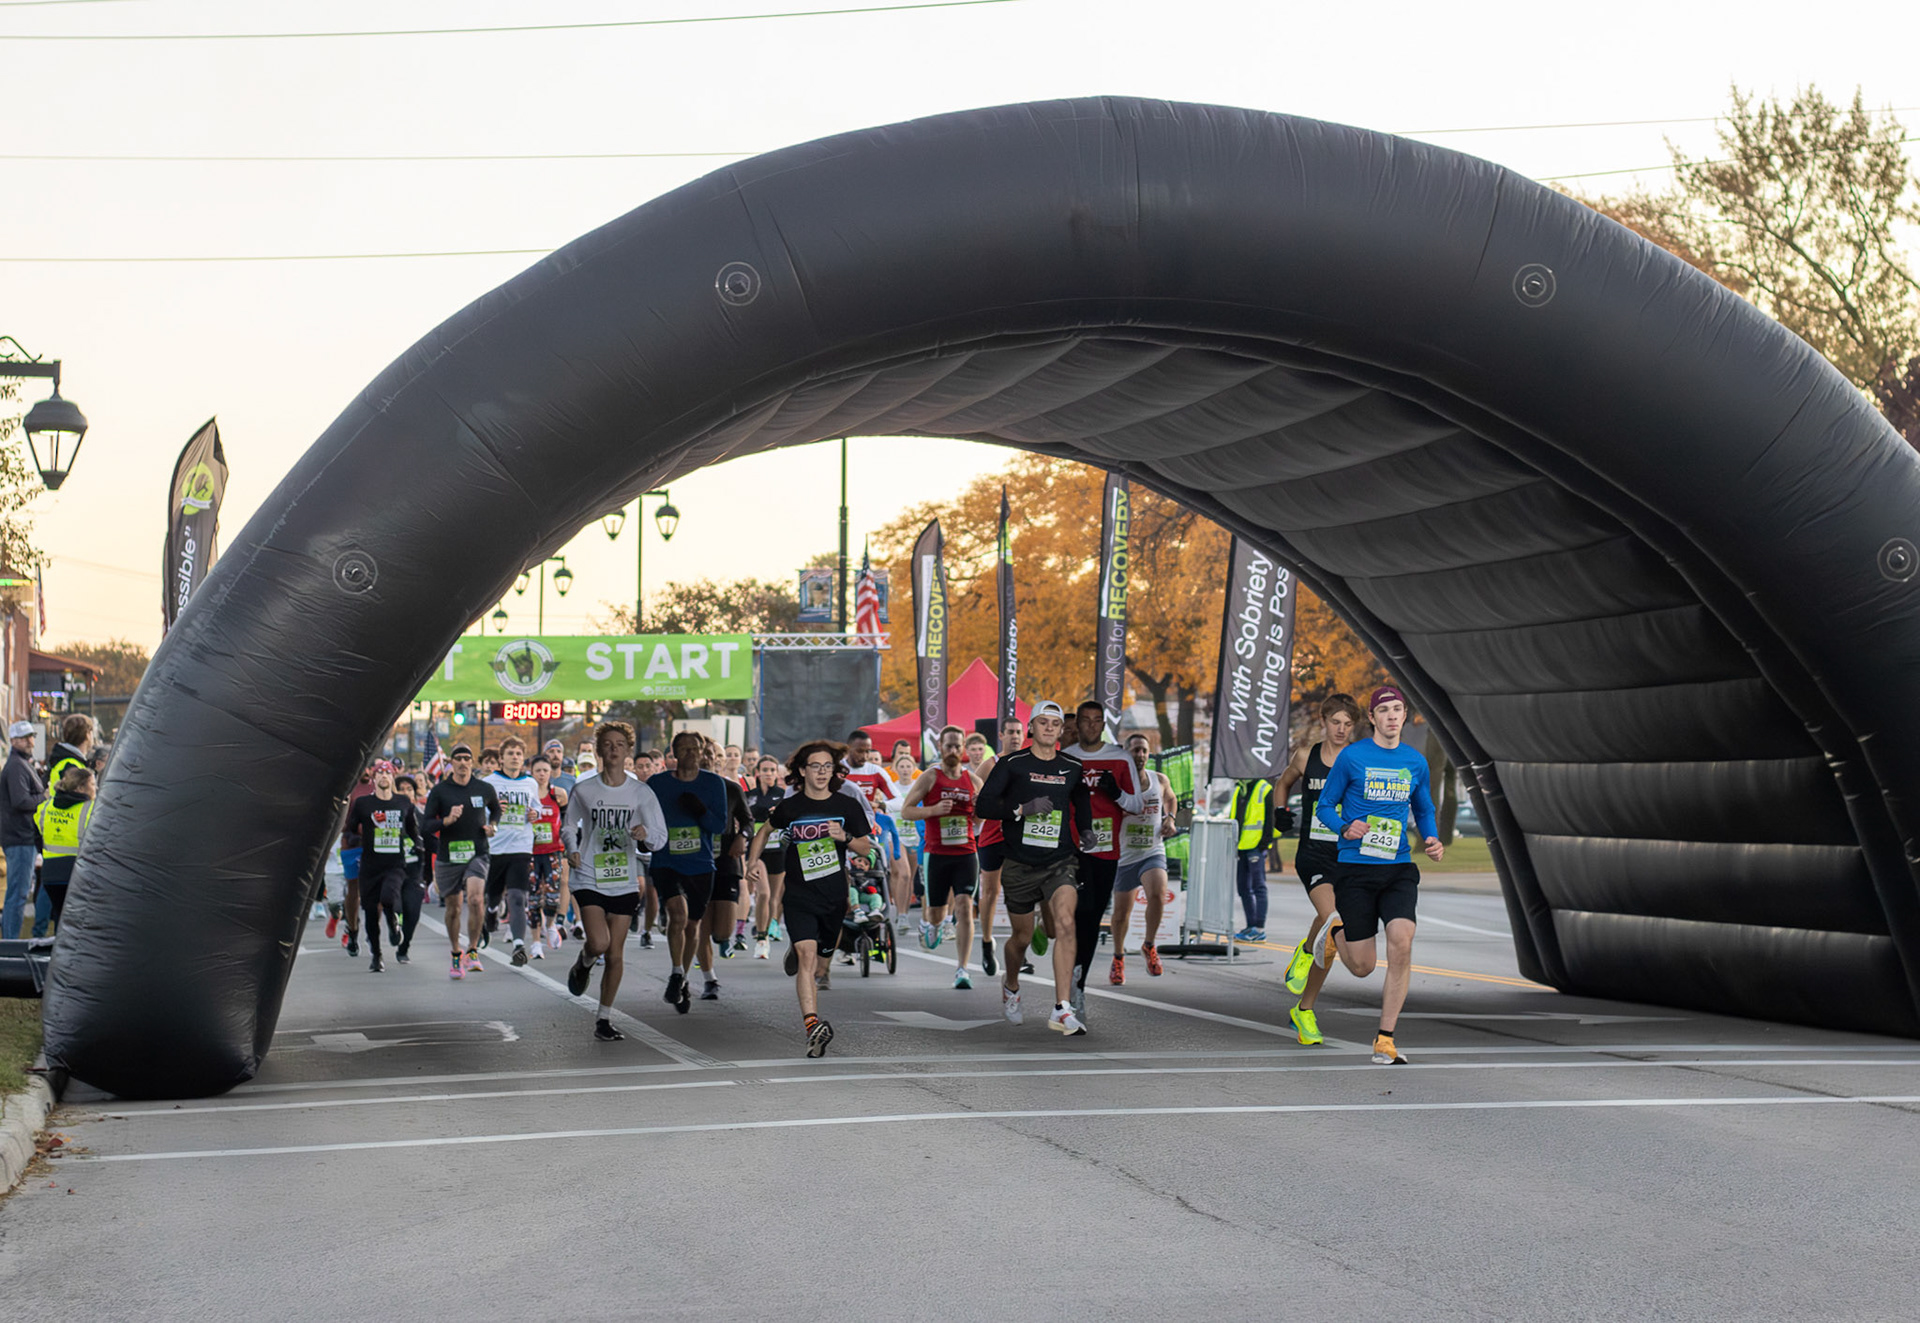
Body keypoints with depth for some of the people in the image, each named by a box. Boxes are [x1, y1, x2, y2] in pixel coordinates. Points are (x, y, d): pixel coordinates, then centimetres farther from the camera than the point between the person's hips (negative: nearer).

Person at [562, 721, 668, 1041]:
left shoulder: (641, 792, -1)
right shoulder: (583, 789, -1)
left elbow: (660, 836, -2)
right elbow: (568, 824, 13)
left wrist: (646, 834, -24)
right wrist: (572, 849, -7)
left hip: (625, 882, 2)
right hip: (590, 879, -1)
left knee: (616, 955, 4)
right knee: (599, 943, -20)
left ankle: (604, 1019, 17)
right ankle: (583, 963, 16)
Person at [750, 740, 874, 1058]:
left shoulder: (847, 805, 0)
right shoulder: (789, 807, -2)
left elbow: (866, 846, 6)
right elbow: (765, 831, 18)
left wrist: (845, 837, -14)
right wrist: (752, 864, 11)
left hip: (834, 896, 3)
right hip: (799, 896, -2)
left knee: (820, 963, 16)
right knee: (807, 955, -21)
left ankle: (795, 954, 54)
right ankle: (813, 1025, -31)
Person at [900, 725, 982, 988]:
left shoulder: (973, 780, 8)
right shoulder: (929, 777, -2)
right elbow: (905, 811, -3)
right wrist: (933, 810, -19)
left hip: (966, 854, 1)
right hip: (936, 854, -1)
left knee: (965, 907, -14)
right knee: (937, 912, 8)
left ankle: (962, 971, -14)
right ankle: (927, 921, 48)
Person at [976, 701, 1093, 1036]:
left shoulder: (1072, 768, 7)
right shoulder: (1011, 764, -3)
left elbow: (1082, 806, 25)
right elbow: (984, 805, -10)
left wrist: (1086, 834, 8)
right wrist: (1023, 809, -21)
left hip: (1060, 861, 1)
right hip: (1020, 864, -1)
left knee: (1065, 923, -22)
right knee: (1022, 937, 10)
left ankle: (1062, 1011, -23)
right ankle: (1011, 986, 44)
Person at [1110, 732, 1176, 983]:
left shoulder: (1160, 780, 3)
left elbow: (1170, 798, 25)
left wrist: (1169, 817, 7)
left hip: (1153, 853, 1)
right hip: (1124, 856, -1)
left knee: (1158, 894, -26)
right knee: (1121, 912, 7)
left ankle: (1149, 946, -2)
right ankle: (1118, 958, 33)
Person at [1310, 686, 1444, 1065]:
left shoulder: (1416, 762, 9)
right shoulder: (1351, 757, -2)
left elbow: (1424, 810, 22)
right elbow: (1325, 805, 4)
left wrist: (1432, 840, 2)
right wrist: (1345, 828, -17)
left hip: (1399, 870, 3)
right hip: (1355, 869, -3)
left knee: (1402, 942, -19)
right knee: (1362, 967, -1)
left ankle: (1385, 1039, -6)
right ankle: (1336, 930, 36)